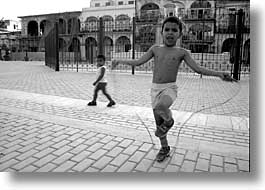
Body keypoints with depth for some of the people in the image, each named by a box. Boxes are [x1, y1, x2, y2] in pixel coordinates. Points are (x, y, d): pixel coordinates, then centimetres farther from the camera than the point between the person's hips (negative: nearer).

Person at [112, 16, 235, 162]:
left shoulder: (182, 52, 0)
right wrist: (120, 61, 3)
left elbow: (198, 69, -3)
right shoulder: (155, 49, 6)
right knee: (158, 122, 11)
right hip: (155, 89, 4)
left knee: (161, 106, -37)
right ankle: (165, 148, 33)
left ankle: (168, 120, -2)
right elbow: (138, 62, 8)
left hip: (170, 88, -3)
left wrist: (219, 74, -13)